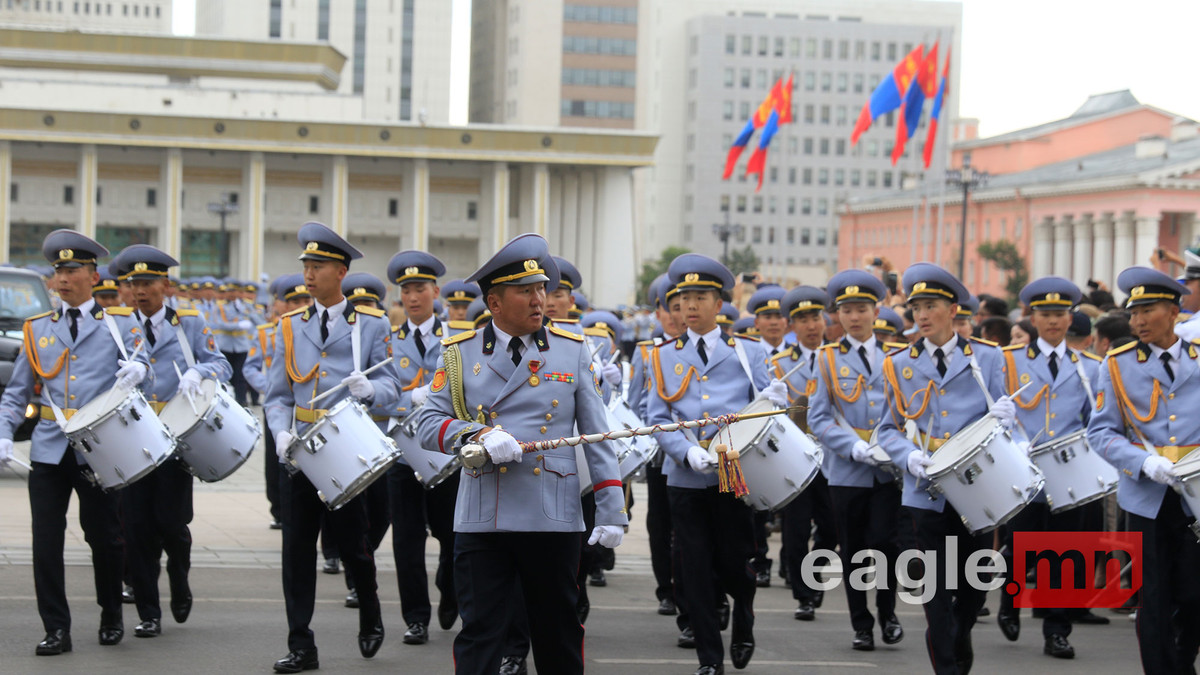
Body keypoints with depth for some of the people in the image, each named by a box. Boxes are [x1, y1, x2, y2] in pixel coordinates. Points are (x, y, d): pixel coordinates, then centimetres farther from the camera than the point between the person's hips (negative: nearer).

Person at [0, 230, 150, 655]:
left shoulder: (118, 322, 7)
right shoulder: (38, 329, 13)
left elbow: (138, 356, -6)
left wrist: (135, 368, -30)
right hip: (49, 449, 2)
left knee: (104, 536, 4)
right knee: (46, 540, -3)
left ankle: (111, 616, 25)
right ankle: (56, 629, 4)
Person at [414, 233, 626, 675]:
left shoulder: (573, 351, 7)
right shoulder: (460, 355, 5)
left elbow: (598, 435, 6)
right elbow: (428, 423, 0)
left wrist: (611, 511, -1)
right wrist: (478, 434, -19)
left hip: (554, 521, 1)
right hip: (480, 521, -1)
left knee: (558, 636, 10)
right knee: (479, 636, 0)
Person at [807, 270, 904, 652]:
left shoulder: (894, 357, 7)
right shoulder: (828, 359, 3)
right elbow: (818, 417, -2)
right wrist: (855, 448, -16)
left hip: (888, 469, 0)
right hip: (846, 472, 0)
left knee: (882, 541, -11)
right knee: (853, 551, 5)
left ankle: (887, 612, 12)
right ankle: (861, 626, 18)